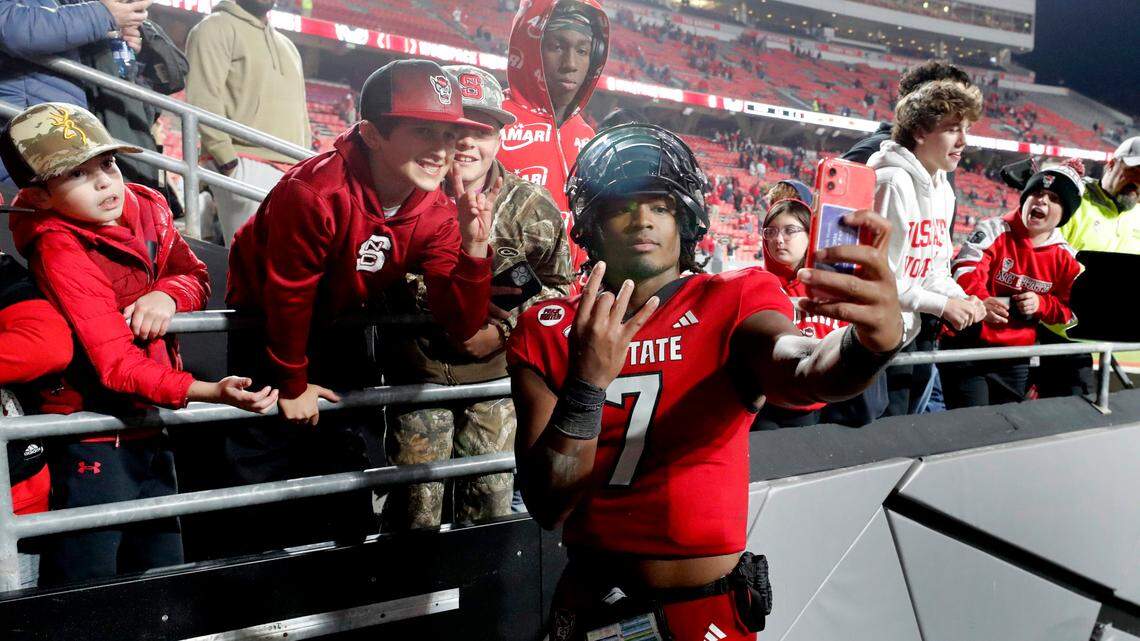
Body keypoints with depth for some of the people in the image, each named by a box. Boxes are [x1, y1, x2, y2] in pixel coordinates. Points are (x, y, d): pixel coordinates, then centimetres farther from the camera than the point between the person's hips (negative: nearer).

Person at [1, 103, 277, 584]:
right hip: (92, 437, -6)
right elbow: (117, 364, -28)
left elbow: (196, 276, 8)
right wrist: (210, 392, -41)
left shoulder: (147, 207, -2)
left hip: (150, 427, 7)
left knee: (165, 579, 16)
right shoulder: (60, 249, -21)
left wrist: (168, 295, -17)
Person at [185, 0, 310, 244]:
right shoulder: (216, 29, 3)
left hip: (292, 172, 7)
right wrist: (228, 162, -16)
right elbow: (202, 98, -9)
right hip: (247, 167, -7)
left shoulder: (287, 45, 27)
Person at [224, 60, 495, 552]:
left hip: (343, 328, 5)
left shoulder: (436, 214, -19)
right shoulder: (312, 192, -36)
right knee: (268, 465, 2)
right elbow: (287, 297, -24)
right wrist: (292, 385, -12)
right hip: (267, 323, -5)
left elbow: (460, 326, -20)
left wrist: (474, 247, -36)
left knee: (350, 462, 13)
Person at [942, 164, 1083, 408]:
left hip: (1016, 358, 5)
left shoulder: (1066, 258, 6)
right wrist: (981, 301, -40)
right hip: (967, 345, -5)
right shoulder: (993, 230, -7)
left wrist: (1041, 304, -10)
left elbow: (1071, 308, 10)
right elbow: (964, 272, -20)